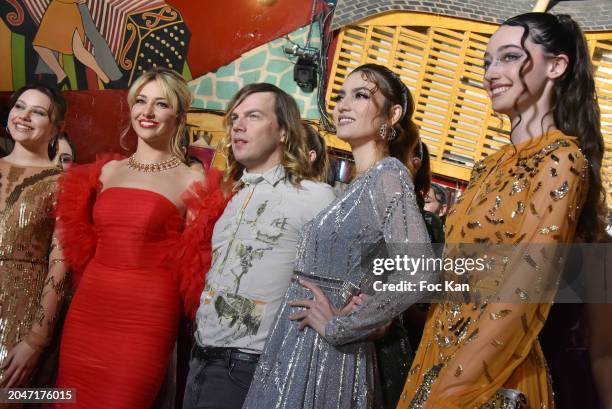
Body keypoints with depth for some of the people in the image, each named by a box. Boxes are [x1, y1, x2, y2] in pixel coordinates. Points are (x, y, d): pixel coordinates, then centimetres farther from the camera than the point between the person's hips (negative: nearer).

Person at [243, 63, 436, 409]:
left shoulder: (388, 172, -12)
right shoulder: (358, 185, 14)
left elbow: (417, 273, -26)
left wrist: (339, 326, -17)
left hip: (324, 356, -8)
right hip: (299, 348, 8)